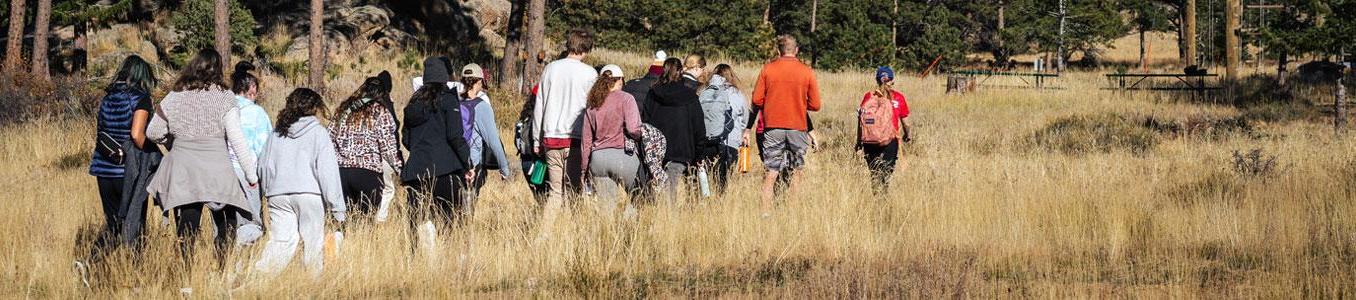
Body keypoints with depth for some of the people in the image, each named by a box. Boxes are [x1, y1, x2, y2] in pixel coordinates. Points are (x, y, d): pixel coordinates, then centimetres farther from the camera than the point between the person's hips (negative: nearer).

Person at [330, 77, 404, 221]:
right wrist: (398, 166, 6)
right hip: (369, 171, -4)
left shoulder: (343, 110, 15)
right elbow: (388, 145, -4)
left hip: (340, 170, 4)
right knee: (365, 216, -4)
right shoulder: (381, 113, 0)